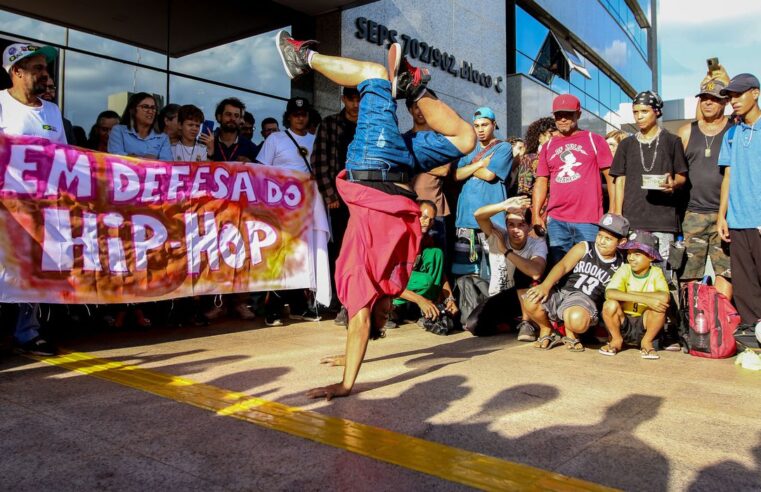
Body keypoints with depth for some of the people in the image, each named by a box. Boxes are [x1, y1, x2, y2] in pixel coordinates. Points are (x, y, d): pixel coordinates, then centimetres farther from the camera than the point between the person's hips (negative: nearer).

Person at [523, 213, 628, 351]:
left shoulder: (620, 266, 11)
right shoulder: (584, 248, 8)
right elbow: (563, 265, -7)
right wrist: (546, 285, -23)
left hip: (586, 300, -1)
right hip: (561, 292, 1)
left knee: (577, 319, -39)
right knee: (530, 302, -29)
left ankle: (570, 333, 2)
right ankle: (546, 328, 6)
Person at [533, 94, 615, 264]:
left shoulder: (594, 140, 4)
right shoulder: (547, 147, 14)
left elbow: (611, 176, 1)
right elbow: (541, 182, 13)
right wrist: (536, 215, 3)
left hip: (589, 220, -3)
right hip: (555, 221, 3)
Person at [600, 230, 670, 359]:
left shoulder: (656, 273, -8)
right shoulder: (624, 270, -11)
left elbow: (664, 298, -28)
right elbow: (609, 293, -31)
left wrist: (632, 294, -24)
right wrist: (644, 299, -36)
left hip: (644, 325, 0)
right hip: (622, 324, 0)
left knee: (659, 307, -27)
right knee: (610, 304, -28)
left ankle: (646, 342, -1)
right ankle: (616, 340, 0)